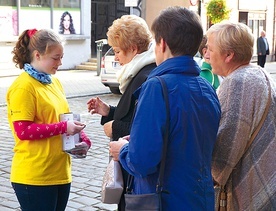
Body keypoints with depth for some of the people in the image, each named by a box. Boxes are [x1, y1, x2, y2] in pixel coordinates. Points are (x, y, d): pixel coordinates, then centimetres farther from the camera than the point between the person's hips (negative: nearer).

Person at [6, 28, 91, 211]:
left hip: (61, 173, 8)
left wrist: (84, 139, 0)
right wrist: (63, 128, -20)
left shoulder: (54, 82, 11)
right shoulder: (23, 87, -13)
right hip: (34, 178, -8)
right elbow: (22, 131, -18)